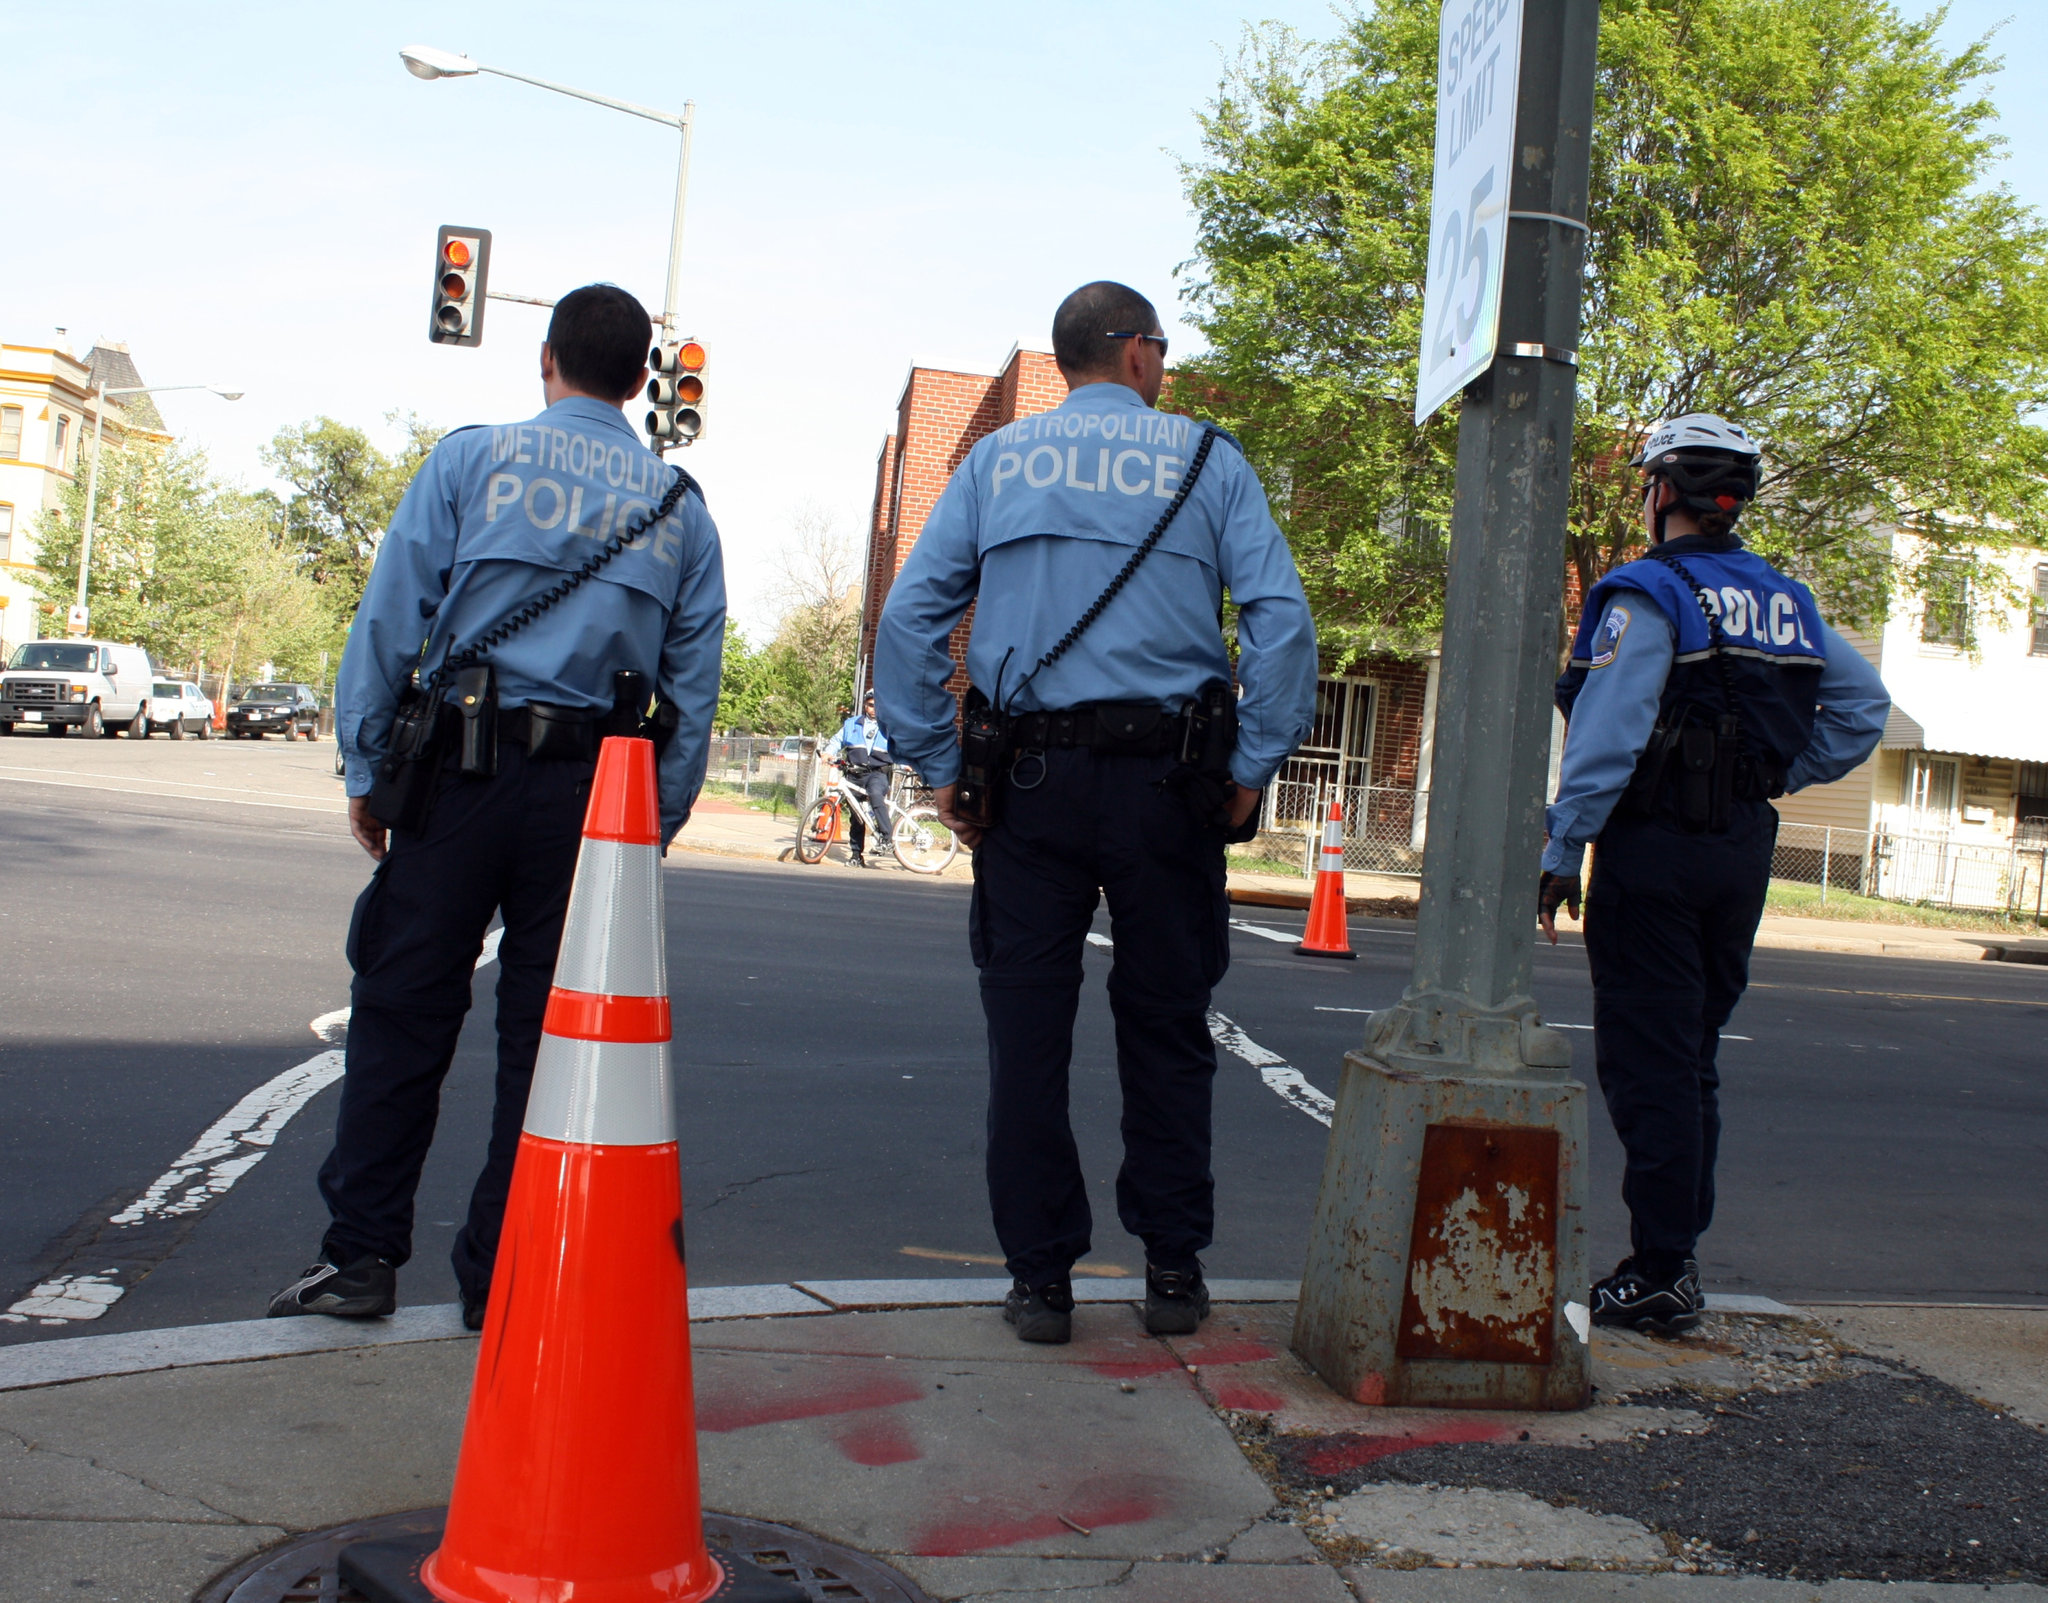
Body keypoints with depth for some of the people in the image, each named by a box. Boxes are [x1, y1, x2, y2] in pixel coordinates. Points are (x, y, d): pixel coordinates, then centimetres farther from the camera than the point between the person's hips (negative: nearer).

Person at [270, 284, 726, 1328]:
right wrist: (652, 828, 12)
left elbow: (390, 620, -1)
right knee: (542, 1032, 8)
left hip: (463, 771, -2)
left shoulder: (471, 461, 4)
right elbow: (694, 685, 9)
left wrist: (367, 769, 5)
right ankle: (501, 1277, 13)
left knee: (403, 1013, 7)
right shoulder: (681, 507, 12)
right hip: (593, 794, 2)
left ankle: (361, 1254, 11)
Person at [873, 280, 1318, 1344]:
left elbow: (911, 616, 4)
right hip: (1165, 783, -1)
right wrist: (1252, 767, 0)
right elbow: (1281, 621, -4)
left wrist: (940, 769, 6)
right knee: (1165, 1027, 10)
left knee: (1027, 1034, 6)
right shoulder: (1206, 460, 7)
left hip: (1030, 780, 1)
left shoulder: (996, 461, 12)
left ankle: (1040, 1277, 10)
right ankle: (1173, 1267, 16)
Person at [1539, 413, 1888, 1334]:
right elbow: (1864, 705, 15)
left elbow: (1604, 745, -16)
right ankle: (1677, 1255, 22)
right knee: (1693, 1058, 16)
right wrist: (1781, 777, 14)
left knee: (1647, 1063, -2)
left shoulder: (1647, 594, -11)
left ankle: (1658, 1276, 0)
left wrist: (1559, 858, -12)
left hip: (1655, 847, -7)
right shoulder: (1786, 602, 11)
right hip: (1744, 851, 7)